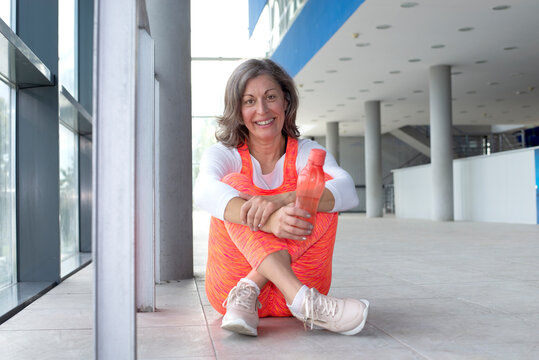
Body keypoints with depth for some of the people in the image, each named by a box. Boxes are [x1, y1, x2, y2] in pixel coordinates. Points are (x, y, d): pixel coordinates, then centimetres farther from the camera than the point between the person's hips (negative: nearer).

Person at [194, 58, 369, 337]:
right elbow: (205, 191, -26)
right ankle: (303, 302, -43)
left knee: (321, 191, -17)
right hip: (228, 287, 0)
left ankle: (248, 291, -31)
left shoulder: (306, 152, 3)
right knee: (234, 183, -22)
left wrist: (280, 201, -38)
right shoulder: (223, 154, 0)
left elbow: (347, 191, -20)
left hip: (300, 280, 1)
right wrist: (269, 221, -46)